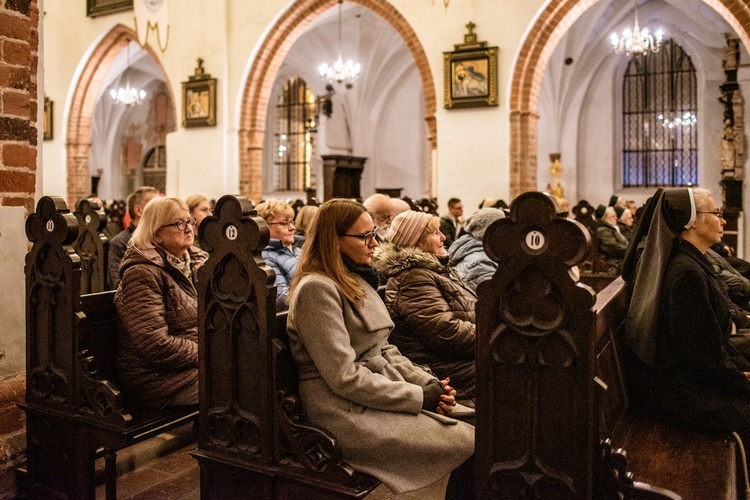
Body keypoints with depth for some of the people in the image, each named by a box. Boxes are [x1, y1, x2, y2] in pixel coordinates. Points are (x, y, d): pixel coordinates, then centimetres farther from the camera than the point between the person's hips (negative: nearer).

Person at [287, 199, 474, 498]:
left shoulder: (355, 280, 13)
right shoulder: (317, 289, -16)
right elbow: (345, 377, -19)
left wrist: (430, 384, -1)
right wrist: (419, 396, -15)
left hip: (380, 392, 9)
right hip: (349, 412, -9)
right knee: (472, 443, -14)